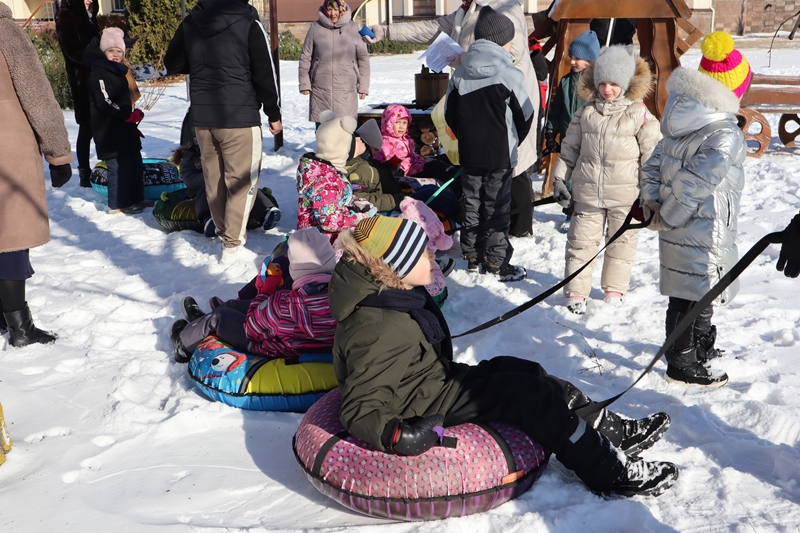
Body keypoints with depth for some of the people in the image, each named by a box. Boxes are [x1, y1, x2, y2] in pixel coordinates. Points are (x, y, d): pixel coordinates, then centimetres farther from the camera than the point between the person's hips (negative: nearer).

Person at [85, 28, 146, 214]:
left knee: (136, 164, 13)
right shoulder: (98, 74, -12)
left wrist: (133, 115, 13)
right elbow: (105, 103, -20)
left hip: (126, 130, 10)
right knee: (119, 167, -9)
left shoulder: (118, 72, 18)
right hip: (110, 132, -10)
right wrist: (129, 115, -19)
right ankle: (118, 204, 0)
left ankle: (136, 198, 24)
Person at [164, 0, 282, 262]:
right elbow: (265, 74, -9)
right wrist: (274, 114, 0)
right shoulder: (249, 24, -9)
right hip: (239, 116, -5)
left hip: (202, 116, 5)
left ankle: (225, 230, 28)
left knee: (213, 177, 16)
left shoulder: (190, 22, 6)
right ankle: (232, 241, -1)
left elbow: (172, 64, 15)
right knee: (242, 179, 2)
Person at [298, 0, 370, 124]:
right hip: (321, 90, 1)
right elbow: (305, 57, 8)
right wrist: (304, 84, 4)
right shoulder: (315, 27, 2)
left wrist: (363, 86, 4)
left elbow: (363, 58, 6)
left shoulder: (354, 28, 2)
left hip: (346, 91, -1)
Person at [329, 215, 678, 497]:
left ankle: (614, 432, 12)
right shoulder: (378, 330, -33)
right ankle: (611, 474, -3)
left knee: (527, 372, 7)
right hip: (422, 407, -10)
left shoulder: (389, 293, -1)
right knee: (530, 395, -13)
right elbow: (360, 410, -33)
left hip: (434, 379, 10)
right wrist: (398, 436, -48)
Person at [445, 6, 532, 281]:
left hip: (469, 155, 4)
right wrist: (512, 142, 13)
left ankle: (472, 256, 24)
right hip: (500, 156, -4)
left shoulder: (459, 74, 1)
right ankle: (496, 262, 8)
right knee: (496, 208, 3)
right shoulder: (509, 75, -13)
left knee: (472, 204, 15)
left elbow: (450, 114, 7)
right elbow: (525, 116, -5)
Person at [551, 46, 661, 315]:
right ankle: (576, 291, 13)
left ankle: (614, 288, 28)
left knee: (622, 240, 12)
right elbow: (569, 147, 11)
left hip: (625, 193, -1)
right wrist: (559, 179, 7)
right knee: (581, 239, 4)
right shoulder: (585, 113, 3)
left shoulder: (638, 114, -6)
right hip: (588, 193, 2)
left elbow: (652, 152, -3)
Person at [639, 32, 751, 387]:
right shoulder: (726, 134, -21)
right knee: (694, 296, 4)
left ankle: (700, 346, 42)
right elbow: (696, 183, -24)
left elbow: (652, 166, 7)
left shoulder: (681, 124, 6)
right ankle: (682, 364, 17)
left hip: (679, 229, 9)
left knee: (691, 293, 23)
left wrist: (652, 203, 0)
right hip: (704, 234, -9)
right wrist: (667, 218, -14)